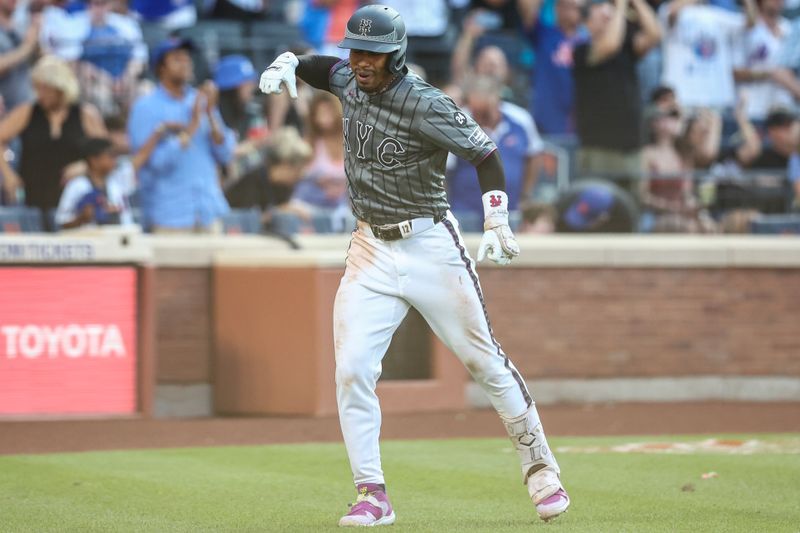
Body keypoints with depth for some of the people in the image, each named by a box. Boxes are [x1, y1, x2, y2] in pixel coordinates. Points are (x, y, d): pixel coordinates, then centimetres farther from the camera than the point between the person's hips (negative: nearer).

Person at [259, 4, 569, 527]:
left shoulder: (425, 106, -17)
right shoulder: (353, 82, 2)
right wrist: (288, 62, 4)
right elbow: (329, 69, 25)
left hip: (430, 246, -5)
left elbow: (484, 151, -14)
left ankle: (540, 467, 16)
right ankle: (373, 496, -3)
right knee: (352, 369, -8)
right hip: (371, 249, 5)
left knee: (484, 359, 1)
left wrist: (498, 224, -23)